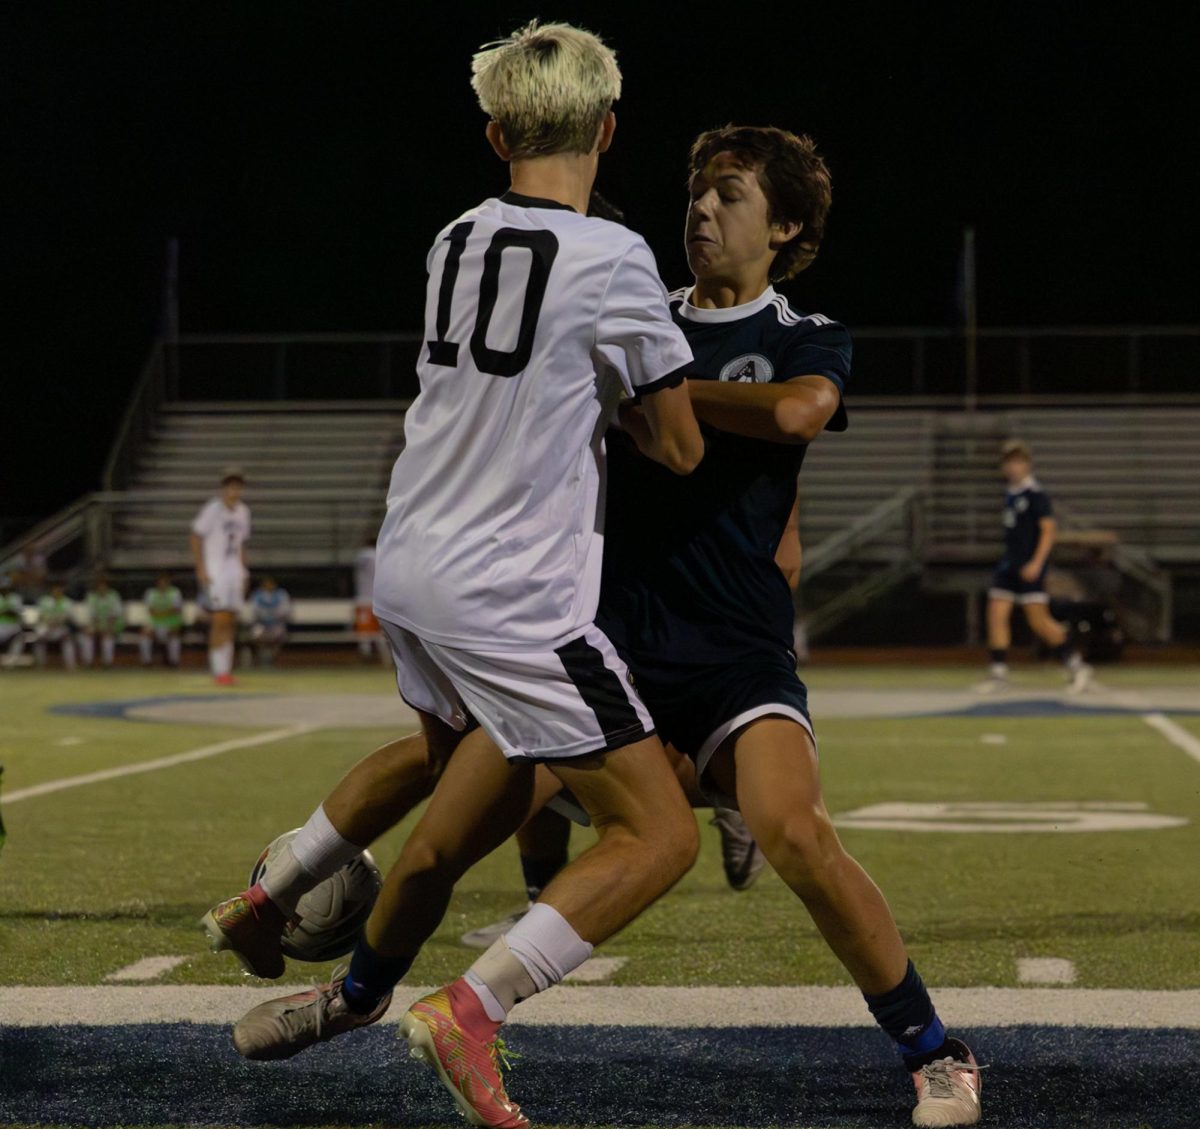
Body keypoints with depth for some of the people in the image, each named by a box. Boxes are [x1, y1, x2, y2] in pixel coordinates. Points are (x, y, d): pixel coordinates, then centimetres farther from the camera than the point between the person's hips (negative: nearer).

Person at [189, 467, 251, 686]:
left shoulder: (243, 511, 13)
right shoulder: (213, 509, -8)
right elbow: (194, 538, -9)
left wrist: (243, 573, 16)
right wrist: (200, 570, -14)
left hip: (234, 573, 7)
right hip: (214, 573, -7)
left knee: (230, 623, 5)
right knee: (220, 621, -13)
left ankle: (226, 670, 10)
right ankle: (219, 671, -11)